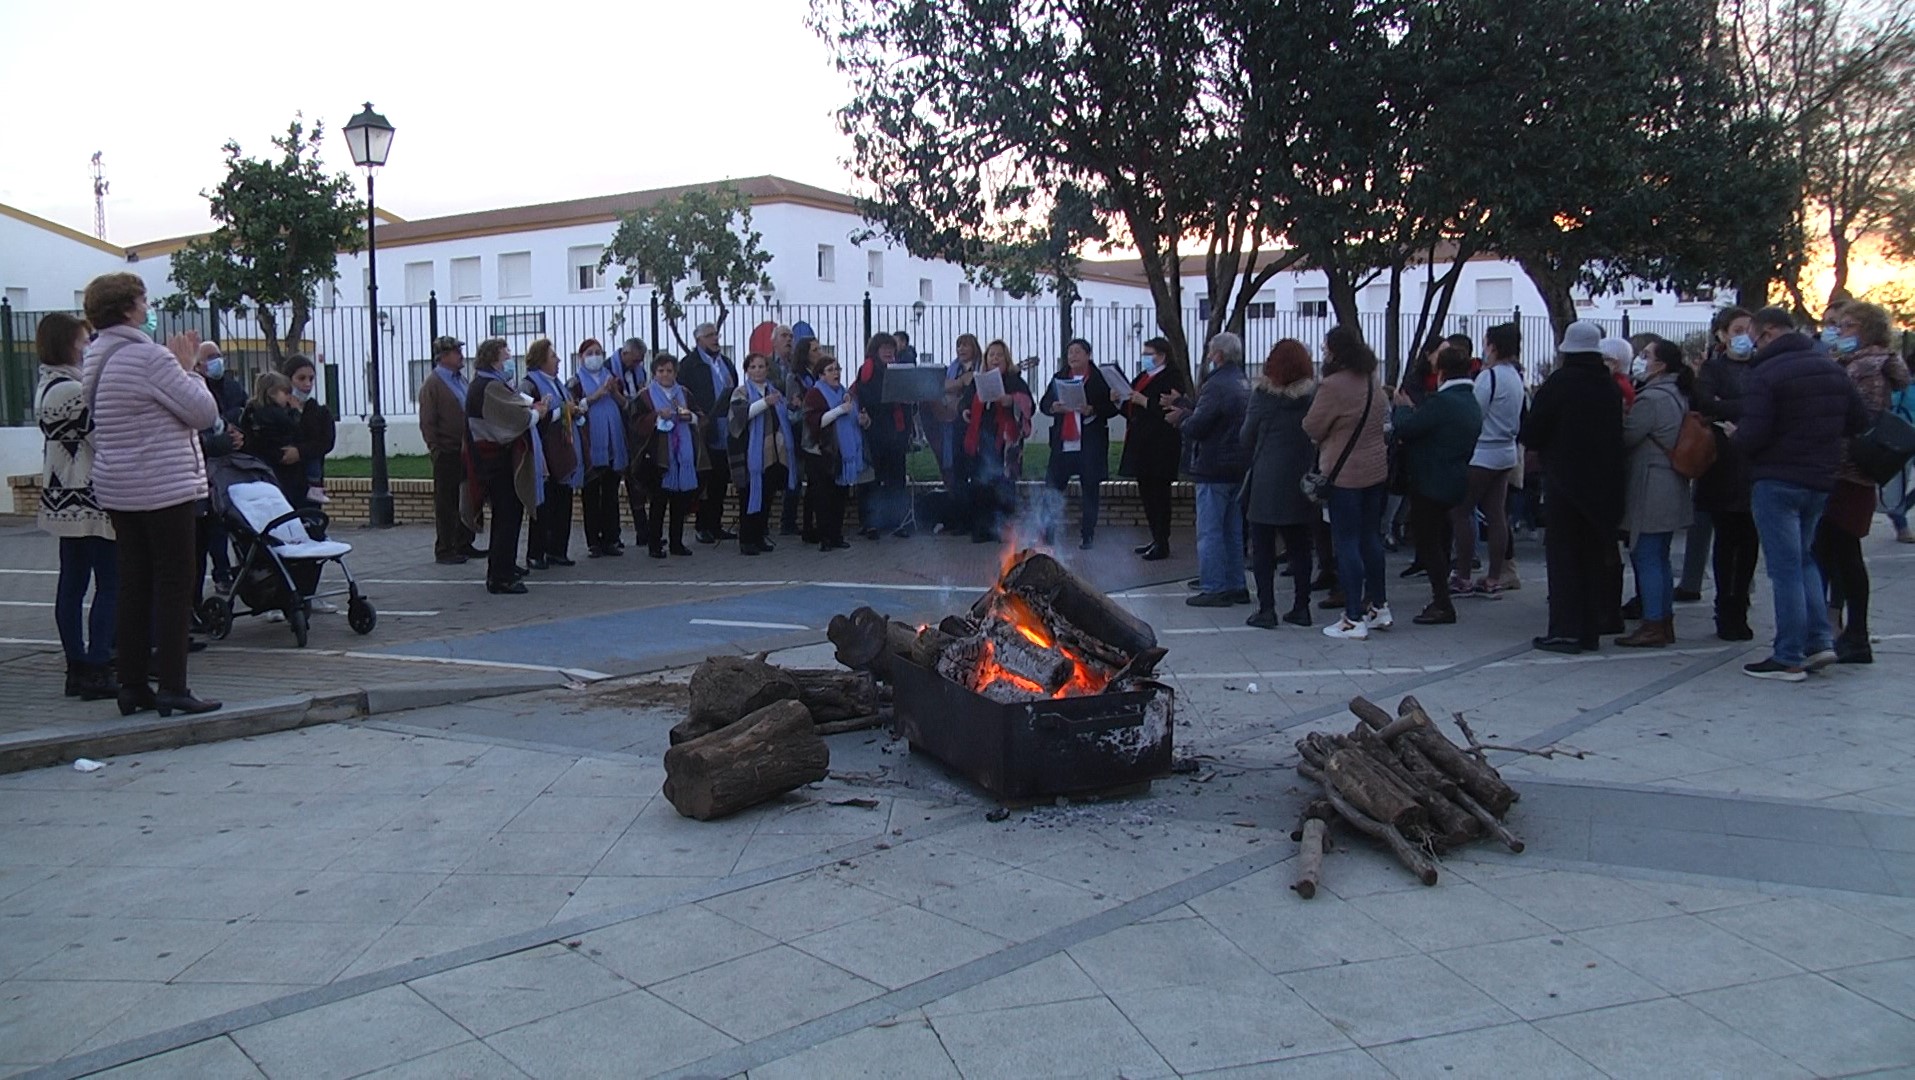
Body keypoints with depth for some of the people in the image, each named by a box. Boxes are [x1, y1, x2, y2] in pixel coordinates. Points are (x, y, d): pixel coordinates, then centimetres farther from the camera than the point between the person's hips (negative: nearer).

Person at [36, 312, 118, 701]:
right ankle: (97, 672, -5)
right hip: (90, 501, -10)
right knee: (109, 585, -5)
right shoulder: (72, 390, -18)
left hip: (64, 502, 10)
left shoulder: (46, 386, 13)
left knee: (72, 584, 11)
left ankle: (77, 668, 16)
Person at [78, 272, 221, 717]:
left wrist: (177, 366, 16)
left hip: (118, 491, 9)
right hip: (164, 490, -9)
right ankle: (172, 688, -2)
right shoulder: (149, 356, -15)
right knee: (174, 587, -3)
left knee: (133, 585, 11)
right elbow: (204, 412, -13)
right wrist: (186, 368, 0)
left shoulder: (96, 361, 14)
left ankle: (131, 685, 16)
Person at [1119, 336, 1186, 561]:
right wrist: (1122, 400, 2)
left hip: (1160, 447, -9)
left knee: (1159, 494, -6)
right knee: (1146, 493, 12)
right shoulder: (1142, 377, 19)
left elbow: (1170, 410, -20)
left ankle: (1162, 544, 0)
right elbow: (1130, 409, 22)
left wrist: (1144, 401, -19)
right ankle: (1156, 539, 21)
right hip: (1141, 445, 9)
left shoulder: (1173, 377, -9)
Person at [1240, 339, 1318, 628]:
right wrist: (1310, 468, 11)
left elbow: (1248, 438, -3)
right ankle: (1301, 607, 15)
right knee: (1299, 546, 13)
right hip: (1302, 482, 3)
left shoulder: (1262, 394, -7)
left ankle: (1266, 609, 0)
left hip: (1266, 481, -3)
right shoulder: (1315, 394, 0)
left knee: (1263, 547, 3)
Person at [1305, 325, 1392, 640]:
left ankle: (1354, 620, 0)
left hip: (1344, 474, -8)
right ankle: (1379, 608, 26)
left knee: (1347, 543, -2)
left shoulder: (1332, 385, -19)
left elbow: (1312, 429, -12)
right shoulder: (1372, 382, 7)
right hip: (1376, 469, 8)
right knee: (1371, 538, 17)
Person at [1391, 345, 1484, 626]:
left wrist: (1403, 406, 2)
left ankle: (1443, 605, -4)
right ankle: (1441, 600, 24)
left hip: (1431, 482, -9)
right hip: (1455, 483, 9)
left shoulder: (1441, 401, -20)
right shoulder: (1473, 405, 12)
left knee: (1427, 541, -3)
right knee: (1438, 538, 17)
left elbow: (1405, 428, -19)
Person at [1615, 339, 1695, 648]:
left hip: (1650, 492, -10)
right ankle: (1665, 623, 21)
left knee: (1647, 558, -5)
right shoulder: (1679, 396, 13)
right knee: (1659, 559, 15)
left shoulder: (1651, 399, -18)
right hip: (1672, 491, 10)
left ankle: (1653, 626, -3)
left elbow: (1625, 438, -15)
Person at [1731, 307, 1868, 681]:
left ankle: (1789, 658, 1)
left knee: (1785, 569, -3)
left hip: (1777, 481, -7)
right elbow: (1860, 420, 11)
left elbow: (1753, 435, -21)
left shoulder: (1764, 374, -15)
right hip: (1822, 480, 7)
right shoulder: (1830, 368, 9)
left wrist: (1734, 436, -1)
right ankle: (1820, 641, 15)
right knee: (1804, 558, 21)